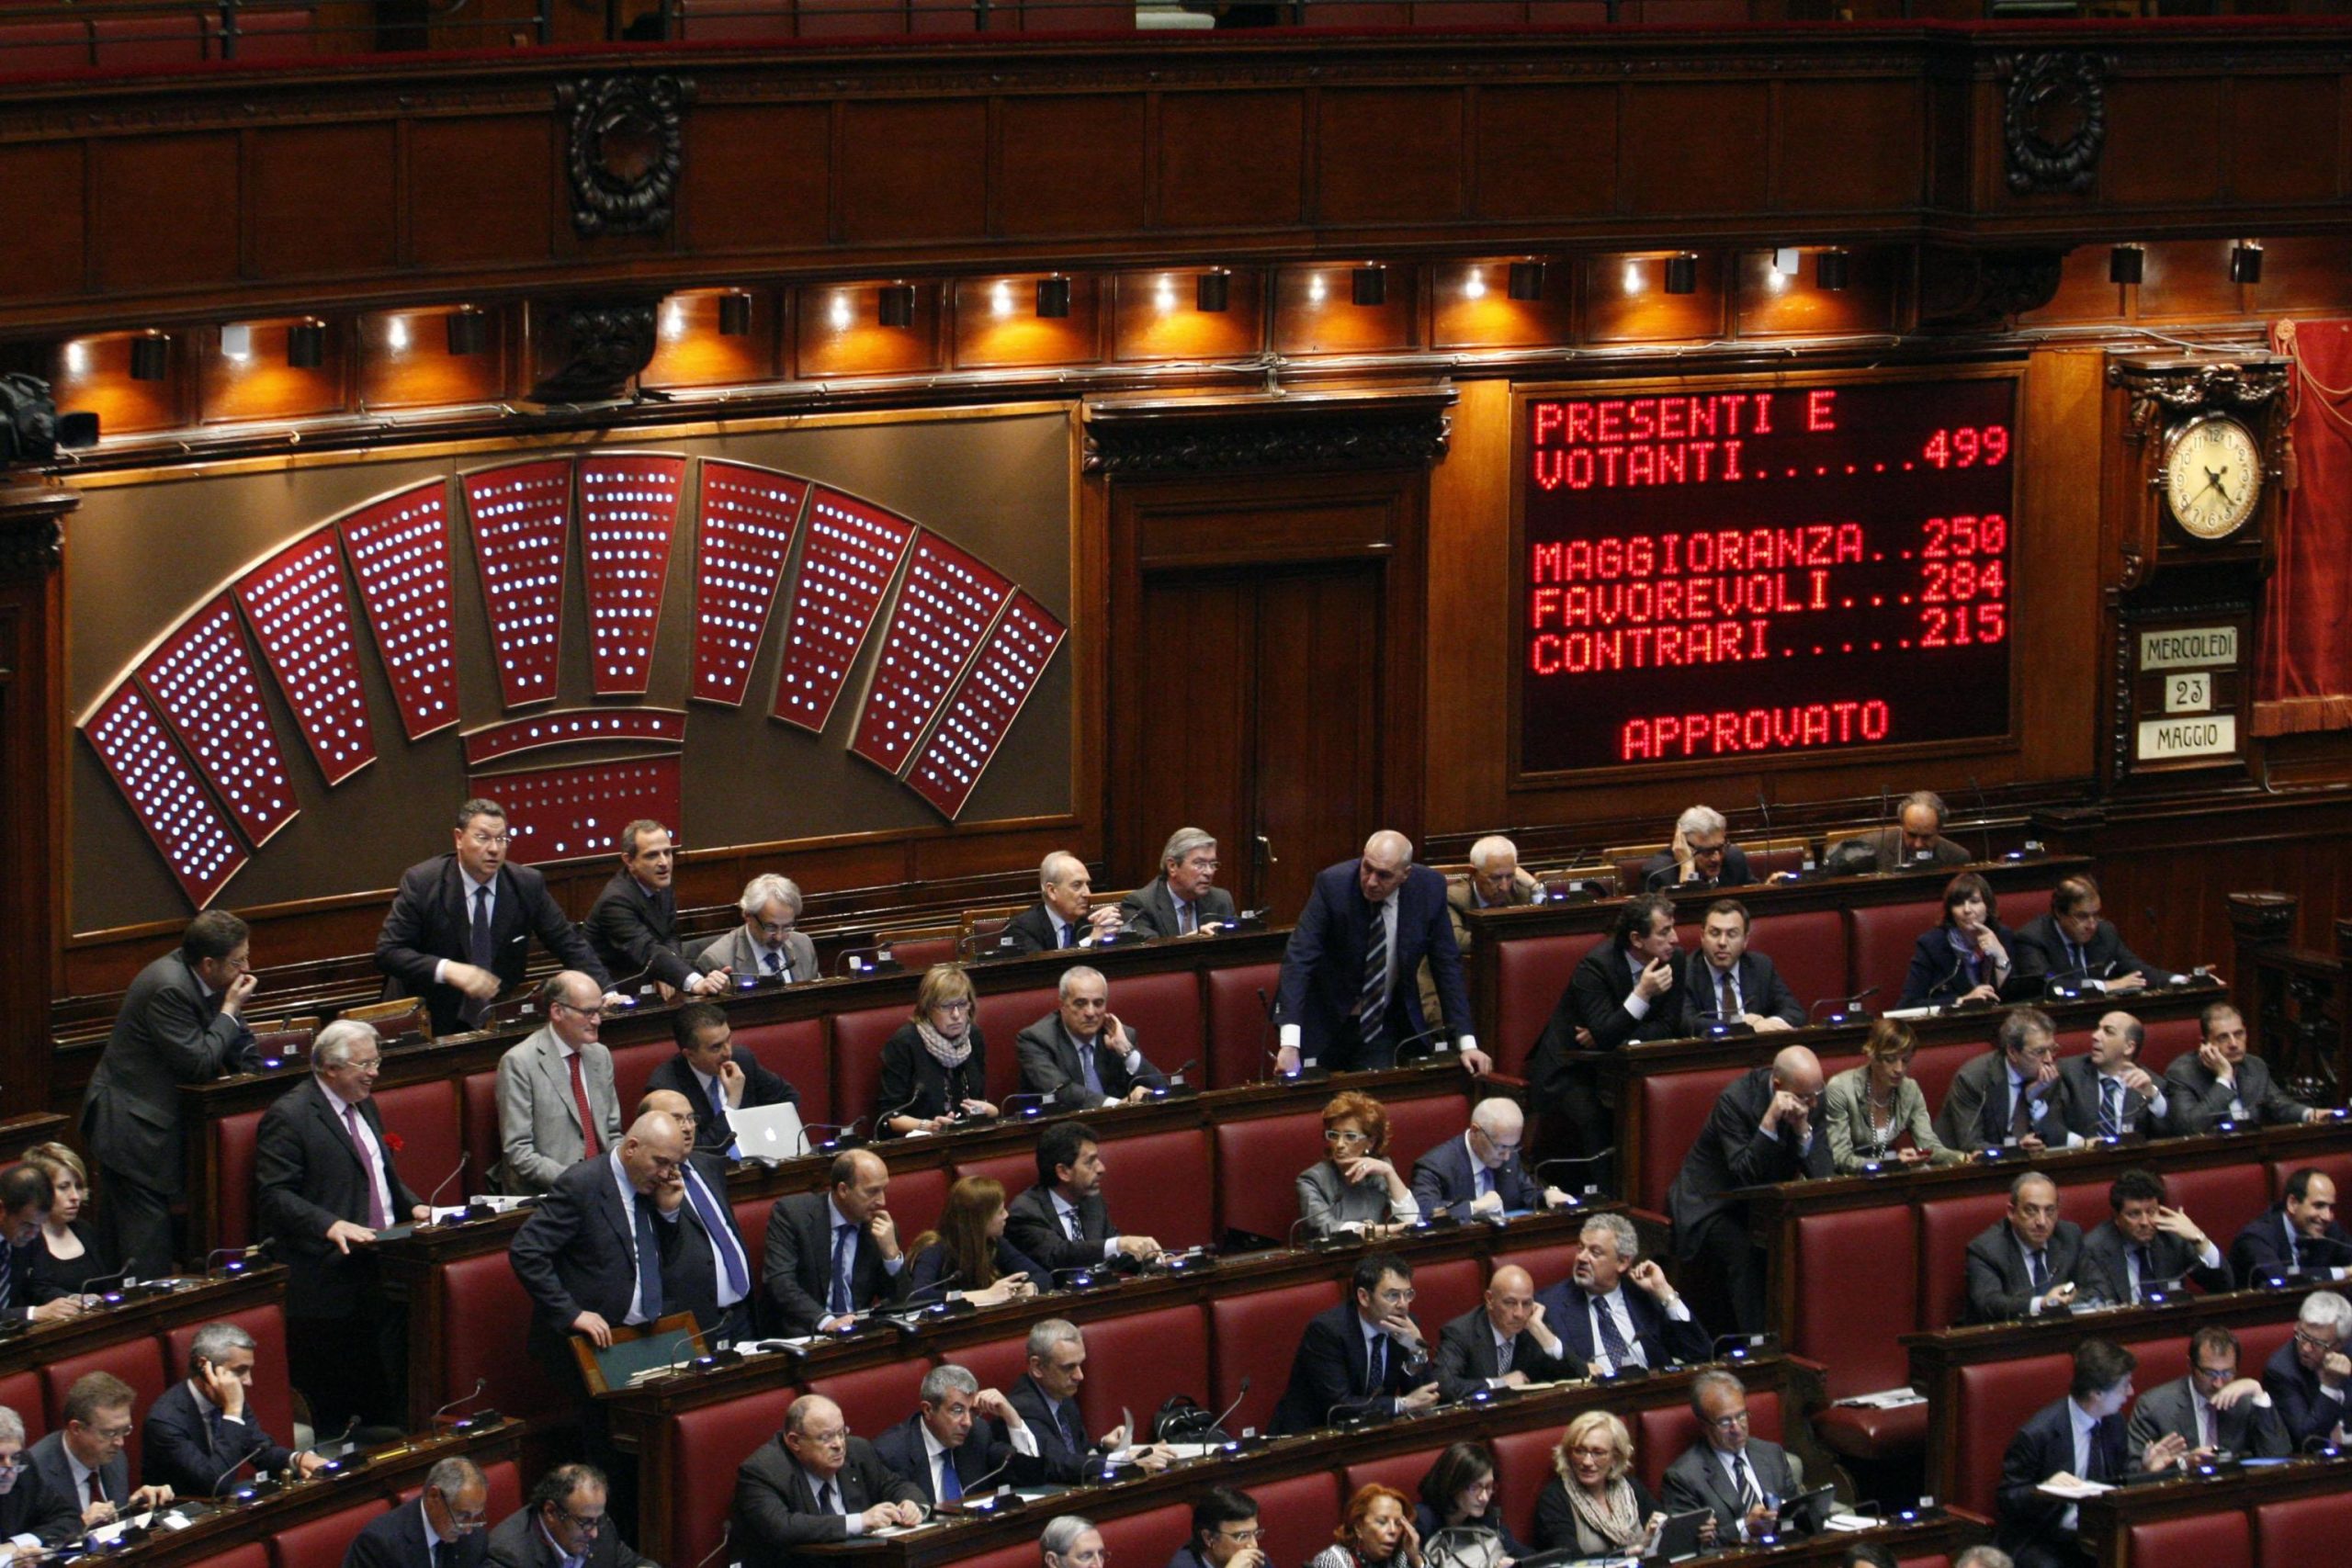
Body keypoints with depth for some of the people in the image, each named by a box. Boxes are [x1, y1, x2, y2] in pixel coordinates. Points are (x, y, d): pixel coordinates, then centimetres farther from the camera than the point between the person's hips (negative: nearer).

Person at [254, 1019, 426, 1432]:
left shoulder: (364, 1105, 17)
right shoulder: (288, 1117, -11)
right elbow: (275, 1196, -17)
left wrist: (412, 1205, 8)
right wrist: (331, 1226, -29)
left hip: (383, 1270, 8)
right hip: (330, 1284, -8)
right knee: (334, 1401, -4)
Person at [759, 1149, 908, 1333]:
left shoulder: (882, 1229, 8)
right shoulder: (791, 1213, -5)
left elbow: (899, 1303, 8)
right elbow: (780, 1283, -15)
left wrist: (892, 1252, -8)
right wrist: (825, 1321, -29)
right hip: (801, 1333, -4)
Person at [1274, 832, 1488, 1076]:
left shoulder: (1429, 888, -13)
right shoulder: (1332, 884, -22)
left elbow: (1447, 965, -5)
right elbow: (1299, 957, -27)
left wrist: (1467, 1043, -10)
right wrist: (1289, 1044, -37)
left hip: (1385, 1027, 2)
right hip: (1326, 1021, -2)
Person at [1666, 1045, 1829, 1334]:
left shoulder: (1812, 1098, -7)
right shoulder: (1735, 1099, -23)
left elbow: (1821, 1174, -9)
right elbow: (1744, 1174, -28)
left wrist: (1802, 1127, -26)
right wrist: (1770, 1120, -38)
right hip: (1711, 1205, -5)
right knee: (1746, 1252, -32)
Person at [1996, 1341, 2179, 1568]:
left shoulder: (2113, 1422, 6)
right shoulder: (2037, 1433, -15)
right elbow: (2006, 1499, -9)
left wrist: (2145, 1470, -1)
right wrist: (2044, 1490, -27)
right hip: (2038, 1540, -6)